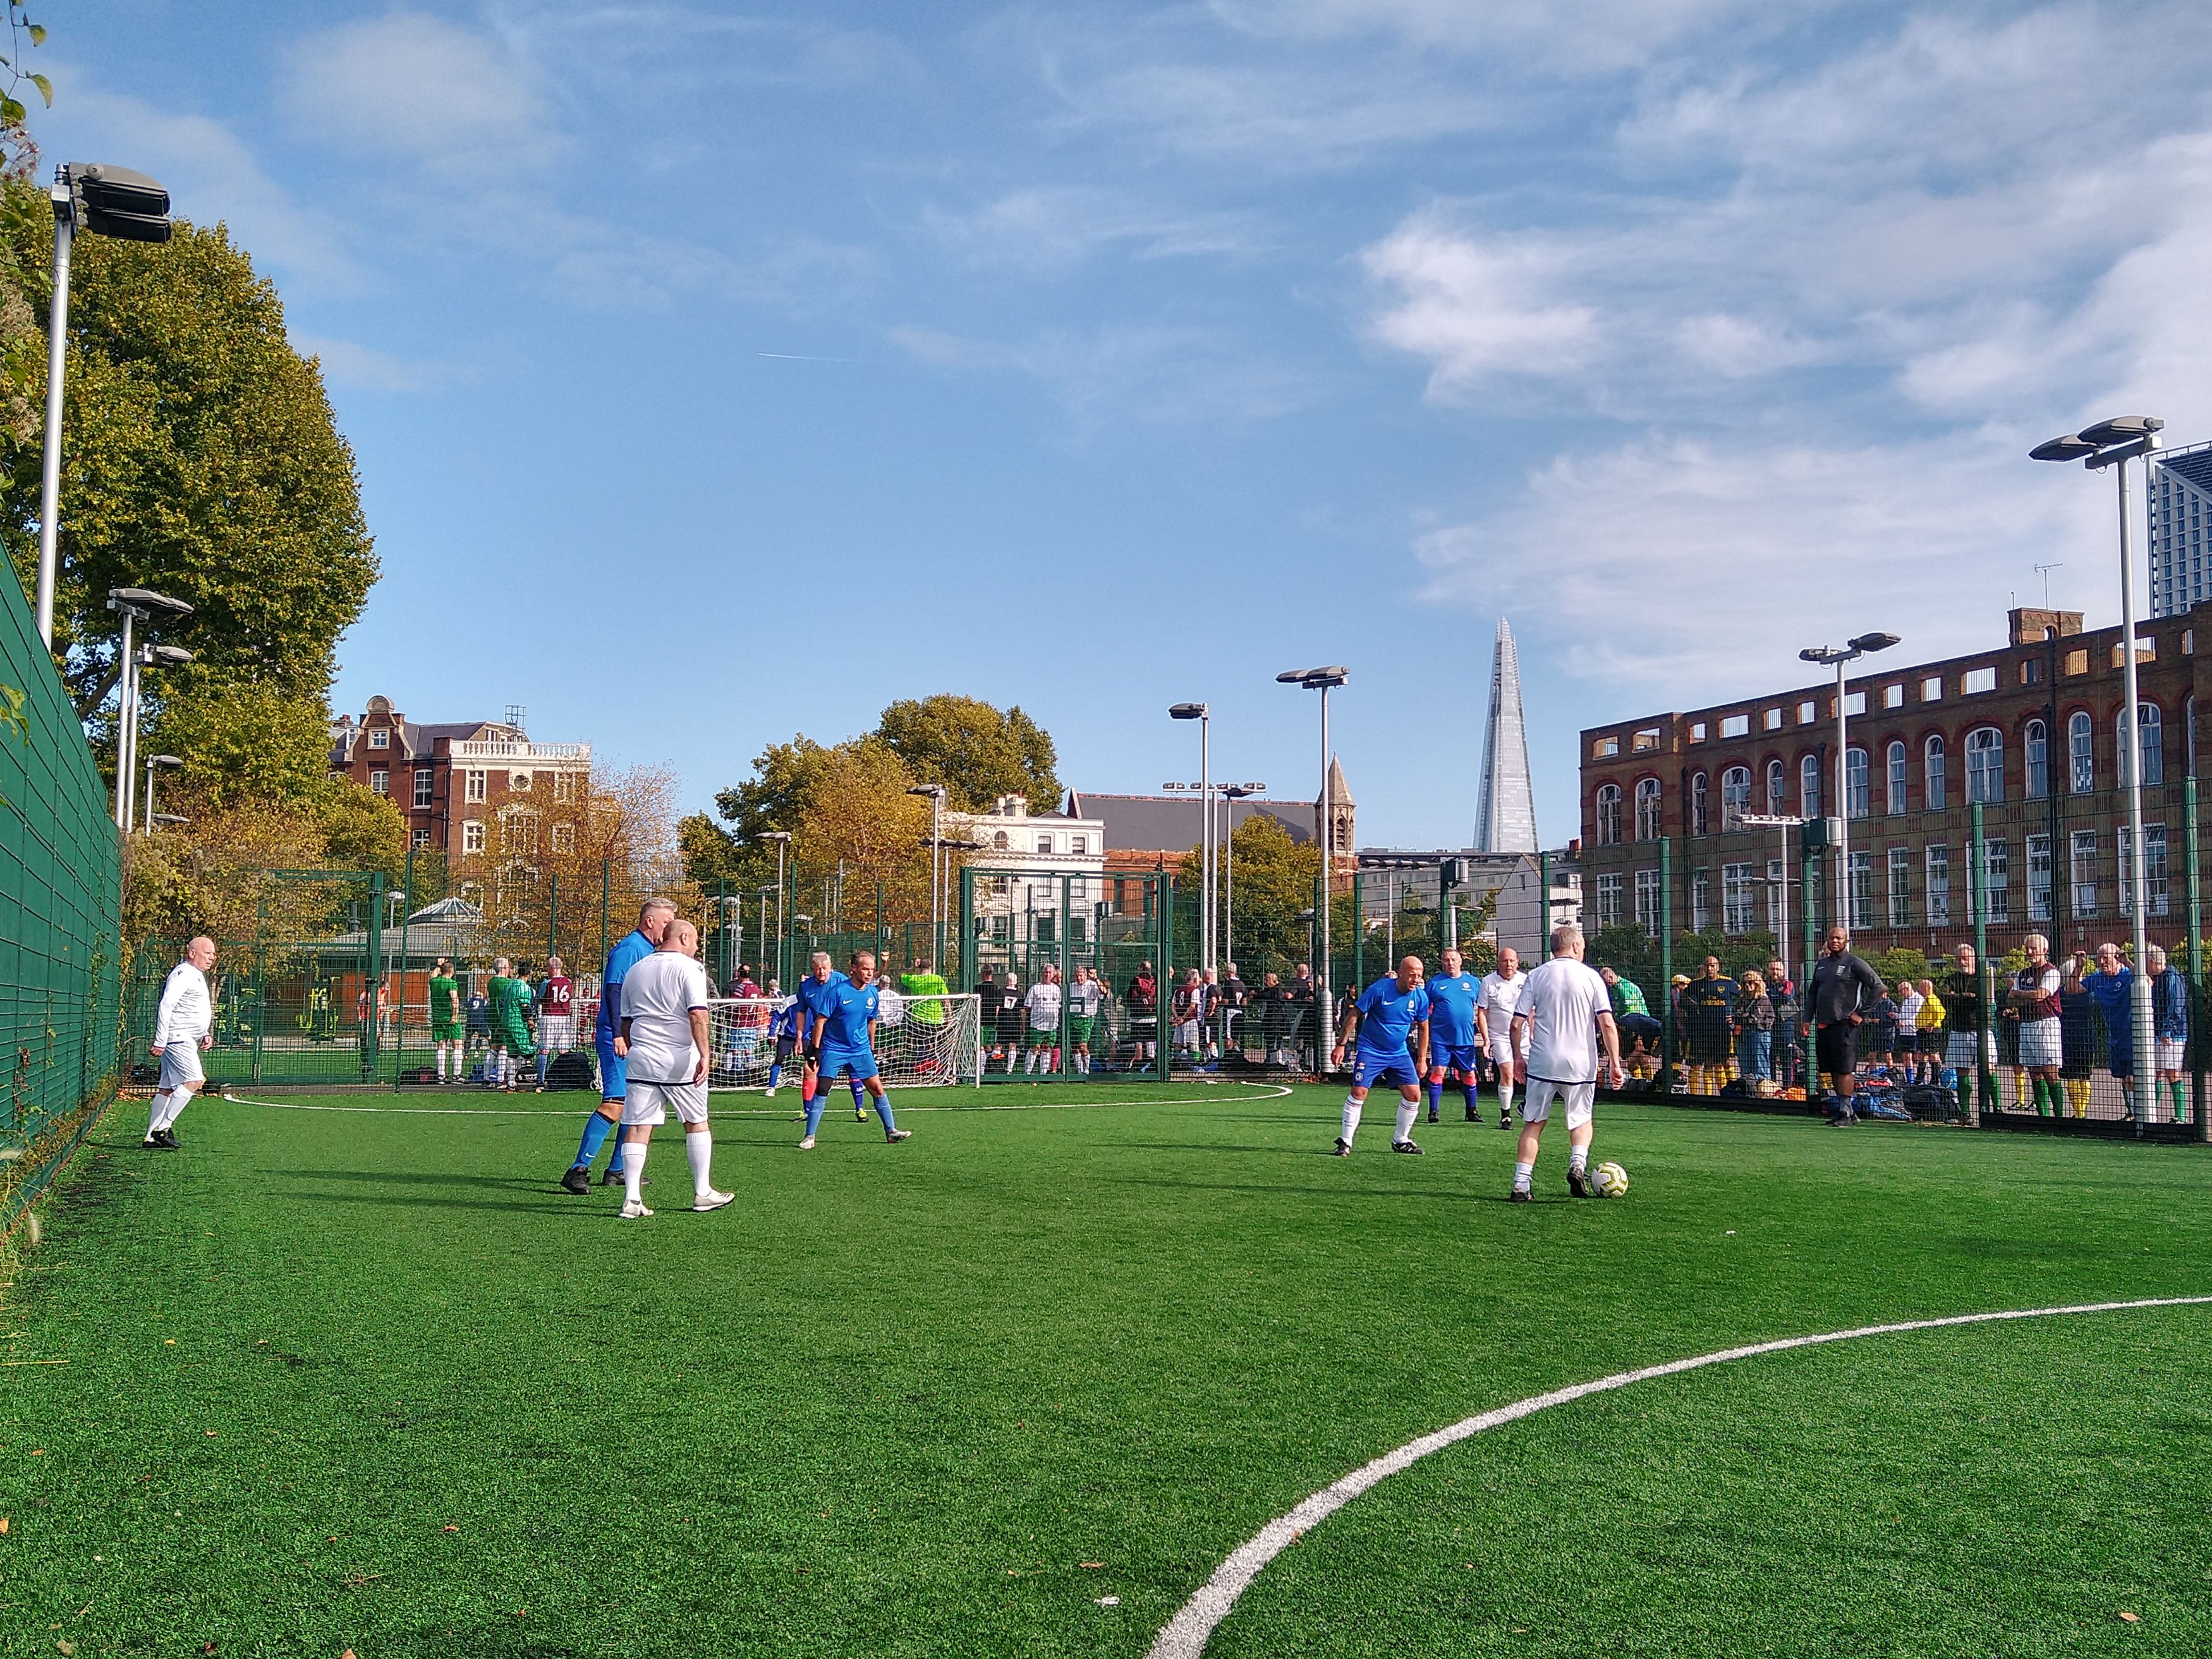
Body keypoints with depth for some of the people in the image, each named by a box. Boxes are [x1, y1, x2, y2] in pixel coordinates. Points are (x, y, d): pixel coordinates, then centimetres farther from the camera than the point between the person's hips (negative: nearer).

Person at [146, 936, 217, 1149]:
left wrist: (206, 1035, 17)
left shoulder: (197, 976, 23)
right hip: (178, 1038, -11)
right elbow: (166, 1006, -18)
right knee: (194, 1081, -18)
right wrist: (160, 1041, -22)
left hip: (186, 1041, 11)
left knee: (167, 1088, 9)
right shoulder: (183, 973, -11)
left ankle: (151, 1137, 10)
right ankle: (163, 1128, -16)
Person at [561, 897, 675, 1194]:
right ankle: (578, 1170, -15)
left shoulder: (650, 950, 18)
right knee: (614, 1104, -16)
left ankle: (617, 1170, 19)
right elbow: (613, 990, -20)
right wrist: (619, 1033, -28)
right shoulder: (630, 948, -12)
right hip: (619, 1038, -10)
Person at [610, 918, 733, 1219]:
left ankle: (632, 1199, -5)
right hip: (680, 1059, -4)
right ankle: (702, 1193, 17)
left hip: (641, 1059, 4)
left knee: (636, 1127, 1)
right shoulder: (689, 968, -5)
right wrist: (705, 1054, -19)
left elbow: (626, 1019, 18)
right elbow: (698, 1014, -16)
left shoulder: (634, 970, 14)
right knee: (697, 1123, 11)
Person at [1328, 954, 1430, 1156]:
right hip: (1371, 1050, -4)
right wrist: (1341, 1045, -12)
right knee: (1359, 1092, -14)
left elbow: (1423, 1028, 11)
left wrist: (1422, 1059, 10)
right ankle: (1346, 1142, -2)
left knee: (1414, 1094, -3)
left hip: (1400, 1053, 4)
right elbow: (1354, 1015, -10)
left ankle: (1401, 1141, 16)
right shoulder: (1379, 989, -17)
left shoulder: (1421, 997, -4)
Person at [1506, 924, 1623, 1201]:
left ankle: (1521, 1185, 2)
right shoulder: (1591, 977, 0)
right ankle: (1578, 1162, -7)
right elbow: (1607, 1024, -6)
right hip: (1581, 1064, -1)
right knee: (1582, 1120, 19)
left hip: (1542, 1063, 1)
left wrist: (1517, 1058, 12)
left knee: (1534, 1124, 10)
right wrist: (1615, 1063, -2)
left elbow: (1517, 1024, 0)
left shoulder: (1536, 976, 3)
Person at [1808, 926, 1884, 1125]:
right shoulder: (1822, 964, 16)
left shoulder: (1854, 964, -5)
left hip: (1844, 1024, -7)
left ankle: (1846, 1113, -6)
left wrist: (1861, 1014, -10)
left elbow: (1878, 987, -8)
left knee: (1844, 1070, -8)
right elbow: (1812, 991, 24)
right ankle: (1846, 1110, 17)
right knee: (1832, 1071, 9)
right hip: (1823, 1024, 7)